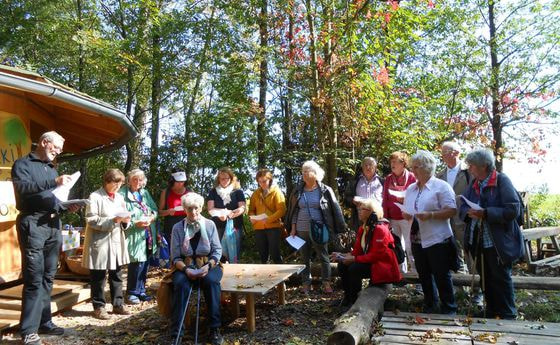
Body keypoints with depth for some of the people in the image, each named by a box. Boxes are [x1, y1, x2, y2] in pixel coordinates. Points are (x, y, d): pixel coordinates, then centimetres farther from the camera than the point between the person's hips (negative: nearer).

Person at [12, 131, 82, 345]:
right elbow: (22, 187, -18)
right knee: (34, 279, -8)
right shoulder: (23, 164, 1)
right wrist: (54, 182, -24)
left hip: (53, 224, 7)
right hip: (33, 223, -7)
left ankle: (44, 322, 18)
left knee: (48, 278, 10)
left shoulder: (51, 169, 21)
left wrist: (67, 207, 3)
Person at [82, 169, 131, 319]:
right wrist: (113, 220, -23)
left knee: (117, 275, 12)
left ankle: (118, 304, 22)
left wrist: (125, 220, -5)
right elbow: (91, 220, -15)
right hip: (100, 243, -6)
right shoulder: (95, 197, -7)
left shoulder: (120, 197, 14)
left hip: (117, 242, 6)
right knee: (98, 277, 4)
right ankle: (98, 307, 15)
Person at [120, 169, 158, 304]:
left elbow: (155, 209, 12)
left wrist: (152, 217, -8)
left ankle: (141, 291, 26)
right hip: (134, 236, -6)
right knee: (136, 264, -5)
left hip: (148, 234, 7)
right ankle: (132, 293, 13)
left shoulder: (145, 193, 12)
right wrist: (135, 223, -20)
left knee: (145, 264, 13)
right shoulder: (123, 195, -10)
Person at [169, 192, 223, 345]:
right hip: (185, 267, 0)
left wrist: (209, 266, -18)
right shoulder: (178, 227, 2)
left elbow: (217, 251, 1)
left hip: (208, 265, 0)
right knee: (180, 283, -32)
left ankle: (214, 329, -24)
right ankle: (176, 332, -26)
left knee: (211, 281, -33)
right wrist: (185, 269, -19)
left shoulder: (209, 224, 3)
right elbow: (175, 257, 1)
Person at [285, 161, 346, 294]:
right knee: (305, 257, 11)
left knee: (323, 257, 3)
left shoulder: (325, 190, -4)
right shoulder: (298, 191, 5)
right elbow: (294, 211, 9)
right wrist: (293, 229, 5)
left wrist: (338, 227, -5)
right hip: (302, 230, 3)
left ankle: (326, 283, 14)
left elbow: (334, 209, -2)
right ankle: (306, 283, 20)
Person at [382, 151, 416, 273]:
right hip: (392, 217, 5)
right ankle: (401, 270, 19)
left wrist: (405, 199, -19)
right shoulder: (388, 179, 10)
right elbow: (385, 199, 9)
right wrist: (385, 217, 4)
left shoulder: (411, 177, -3)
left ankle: (415, 270, 7)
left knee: (409, 245, -3)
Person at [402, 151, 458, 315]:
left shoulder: (441, 186, -8)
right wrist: (405, 215, -5)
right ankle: (429, 307, 31)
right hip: (417, 240, 6)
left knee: (442, 276, 4)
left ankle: (449, 309, 20)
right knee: (424, 276, 16)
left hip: (438, 240, -6)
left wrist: (430, 215, -23)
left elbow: (452, 210, -14)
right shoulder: (410, 189, 12)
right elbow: (407, 210, 18)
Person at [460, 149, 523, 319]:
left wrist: (485, 213, -26)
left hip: (499, 243, -6)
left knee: (501, 280, 5)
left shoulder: (502, 181, -12)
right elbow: (462, 208, 8)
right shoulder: (474, 183, 8)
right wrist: (469, 212, -14)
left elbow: (513, 210, -19)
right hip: (478, 243, 7)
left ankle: (508, 316, 21)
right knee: (486, 280, 17)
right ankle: (491, 314, 32)